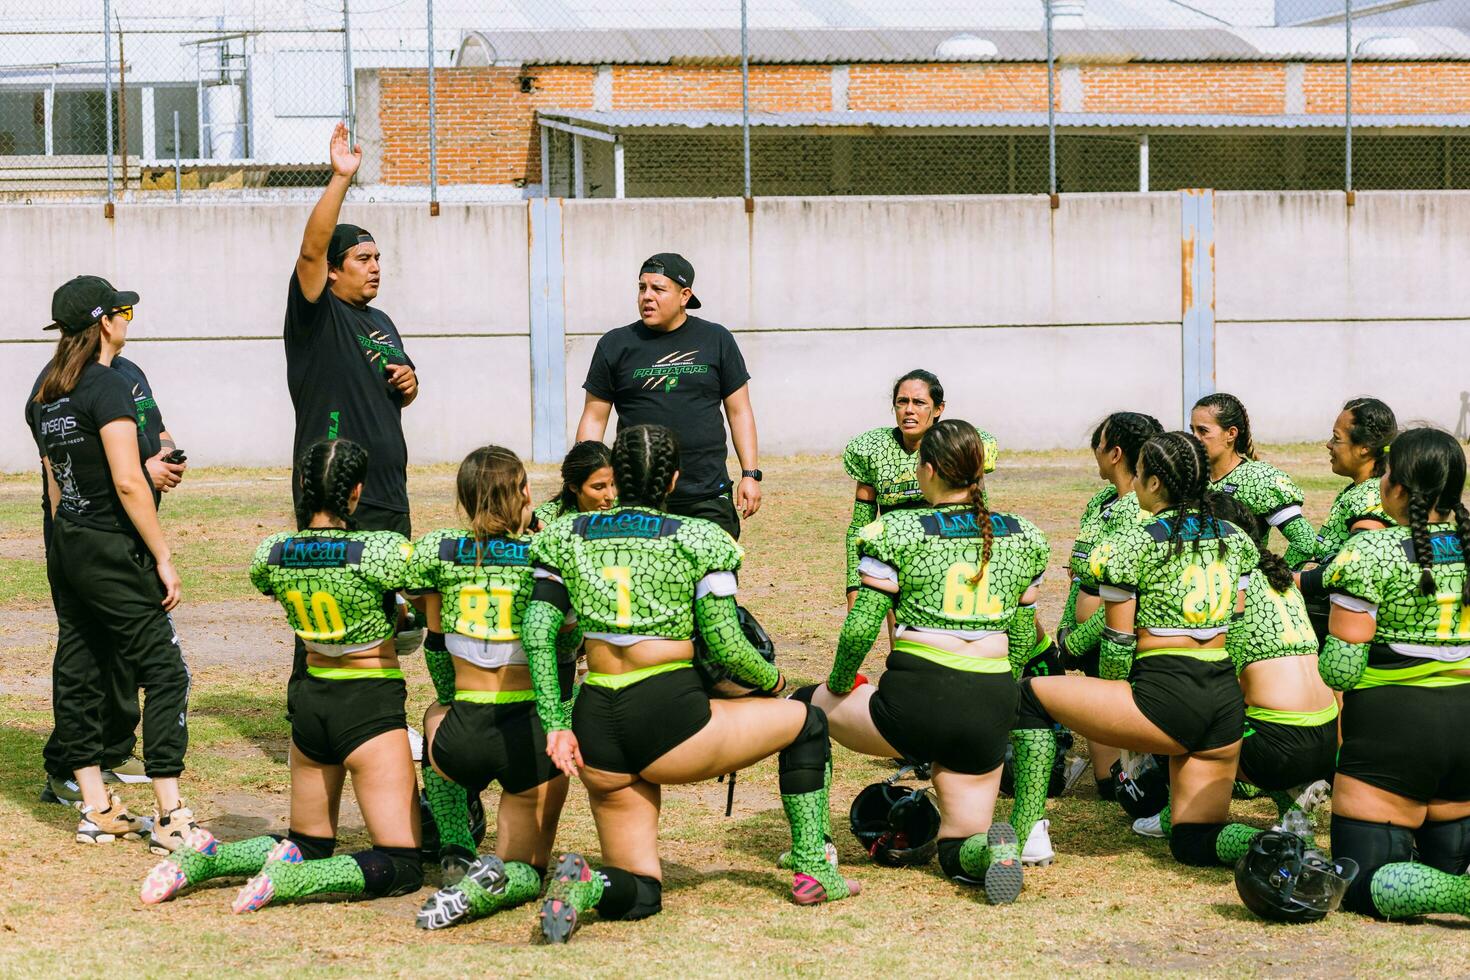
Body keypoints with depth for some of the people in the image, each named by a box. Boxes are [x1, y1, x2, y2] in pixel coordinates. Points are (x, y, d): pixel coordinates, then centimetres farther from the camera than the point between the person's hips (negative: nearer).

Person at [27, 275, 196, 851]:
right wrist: (163, 557, -15)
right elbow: (127, 483, -20)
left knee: (79, 674, 11)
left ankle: (96, 810, 17)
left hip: (64, 547, 9)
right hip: (111, 550, -9)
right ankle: (170, 819, -8)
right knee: (165, 674, -5)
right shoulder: (108, 388, -15)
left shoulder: (44, 396, 11)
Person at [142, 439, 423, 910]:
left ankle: (206, 857, 2)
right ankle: (286, 879, -22)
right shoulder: (382, 551, -18)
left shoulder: (271, 554, -2)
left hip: (311, 701, 6)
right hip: (371, 706, -6)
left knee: (308, 844, 24)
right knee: (402, 866, -2)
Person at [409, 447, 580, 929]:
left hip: (461, 742, 1)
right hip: (533, 737, -1)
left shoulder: (437, 549, 3)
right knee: (525, 872, 23)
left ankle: (464, 858, 20)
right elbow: (569, 644, 4)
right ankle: (477, 892, -15)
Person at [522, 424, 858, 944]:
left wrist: (556, 725, 0)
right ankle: (812, 870, 21)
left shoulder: (567, 536, 10)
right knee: (807, 722, 23)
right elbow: (726, 646, -4)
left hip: (597, 730, 4)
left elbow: (538, 631, 0)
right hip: (669, 721, -4)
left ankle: (589, 884, -18)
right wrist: (773, 681, 16)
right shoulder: (698, 540, 0)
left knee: (640, 894, 16)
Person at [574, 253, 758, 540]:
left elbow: (739, 411, 9)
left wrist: (750, 474, 2)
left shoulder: (716, 340, 7)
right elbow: (594, 418, 8)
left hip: (708, 496, 0)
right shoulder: (615, 345, 6)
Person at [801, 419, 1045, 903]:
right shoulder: (1024, 538, 11)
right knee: (958, 852, 19)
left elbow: (859, 629, -6)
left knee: (802, 707, 25)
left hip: (915, 702, -4)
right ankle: (998, 845, -18)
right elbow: (1022, 640, 17)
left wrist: (839, 685, 13)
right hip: (992, 708, 4)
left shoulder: (896, 532, -3)